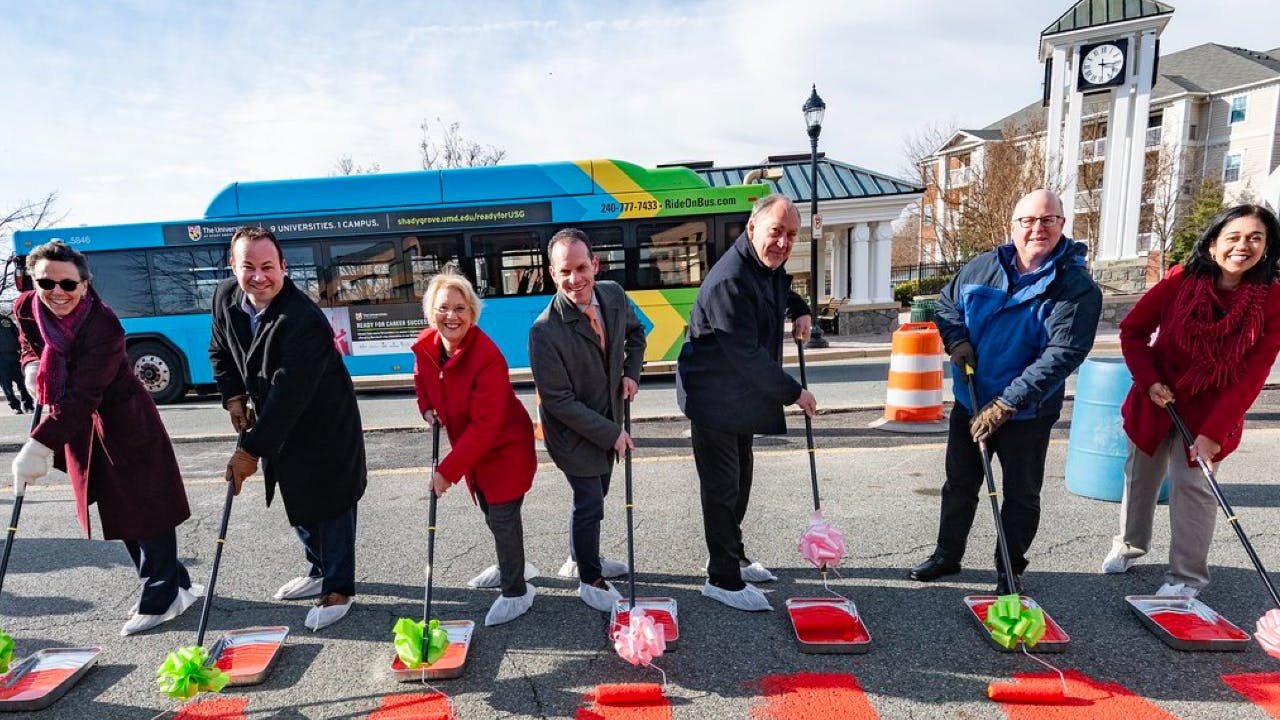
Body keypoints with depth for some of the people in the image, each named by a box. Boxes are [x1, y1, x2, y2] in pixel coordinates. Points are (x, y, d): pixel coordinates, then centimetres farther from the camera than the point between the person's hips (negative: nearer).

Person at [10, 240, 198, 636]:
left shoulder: (104, 325, -26)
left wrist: (40, 444, -31)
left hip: (125, 423, -8)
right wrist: (32, 366, -2)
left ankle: (160, 599, 10)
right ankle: (172, 583, 27)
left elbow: (81, 397, -28)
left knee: (145, 506, -3)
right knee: (117, 510, 14)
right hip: (81, 426, 8)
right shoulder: (25, 309, -4)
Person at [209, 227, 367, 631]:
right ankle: (320, 571, 41)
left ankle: (338, 589, 19)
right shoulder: (226, 298, -5)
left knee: (329, 506, 3)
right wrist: (233, 397, 2)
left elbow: (288, 394, -31)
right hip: (277, 426, 8)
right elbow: (221, 351, 14)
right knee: (298, 504, 21)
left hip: (325, 430, -8)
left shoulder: (304, 320, -30)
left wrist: (251, 451, -27)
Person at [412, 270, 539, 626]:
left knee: (503, 517, -2)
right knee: (492, 515, 22)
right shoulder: (425, 346, -10)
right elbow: (422, 380, 17)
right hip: (470, 448, 8)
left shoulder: (488, 357, -32)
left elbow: (484, 425, -32)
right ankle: (511, 567, 46)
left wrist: (448, 470, -31)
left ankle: (516, 592, 19)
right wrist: (427, 408, 1)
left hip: (505, 449, -7)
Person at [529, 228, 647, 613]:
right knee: (589, 502, 3)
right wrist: (611, 433, -21)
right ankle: (590, 581, 29)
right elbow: (559, 400, -25)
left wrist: (631, 372, -3)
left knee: (594, 494, 22)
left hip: (607, 419, 7)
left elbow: (635, 332, 12)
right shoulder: (545, 330, -30)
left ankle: (579, 559, 47)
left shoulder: (614, 295, -11)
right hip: (572, 428, -7)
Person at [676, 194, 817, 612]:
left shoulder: (770, 266, 3)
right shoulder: (729, 281, -28)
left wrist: (800, 310, 6)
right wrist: (794, 393, -19)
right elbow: (748, 355, -29)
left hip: (745, 393, 10)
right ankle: (723, 580, 15)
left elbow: (784, 291, 29)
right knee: (722, 488, 0)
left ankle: (732, 558, 38)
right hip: (714, 397, -10)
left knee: (739, 481, 20)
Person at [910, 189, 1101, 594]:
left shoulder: (1077, 287, -15)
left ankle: (1010, 570, 32)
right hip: (969, 402, 4)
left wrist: (1005, 405, -27)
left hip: (1027, 413, -4)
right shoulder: (982, 267, -2)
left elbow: (1062, 355, -24)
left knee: (1021, 495, 13)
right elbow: (946, 302, 14)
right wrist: (957, 339, -6)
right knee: (959, 483, 17)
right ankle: (947, 554, 35)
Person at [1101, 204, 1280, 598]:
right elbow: (1132, 330, -4)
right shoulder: (1181, 280, -14)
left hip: (1209, 409, -1)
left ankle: (1188, 575, 16)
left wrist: (1213, 432, -18)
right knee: (1140, 474, 14)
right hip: (1155, 399, 1)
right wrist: (1149, 381, -14)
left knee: (1191, 483, -2)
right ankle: (1129, 544, 36)